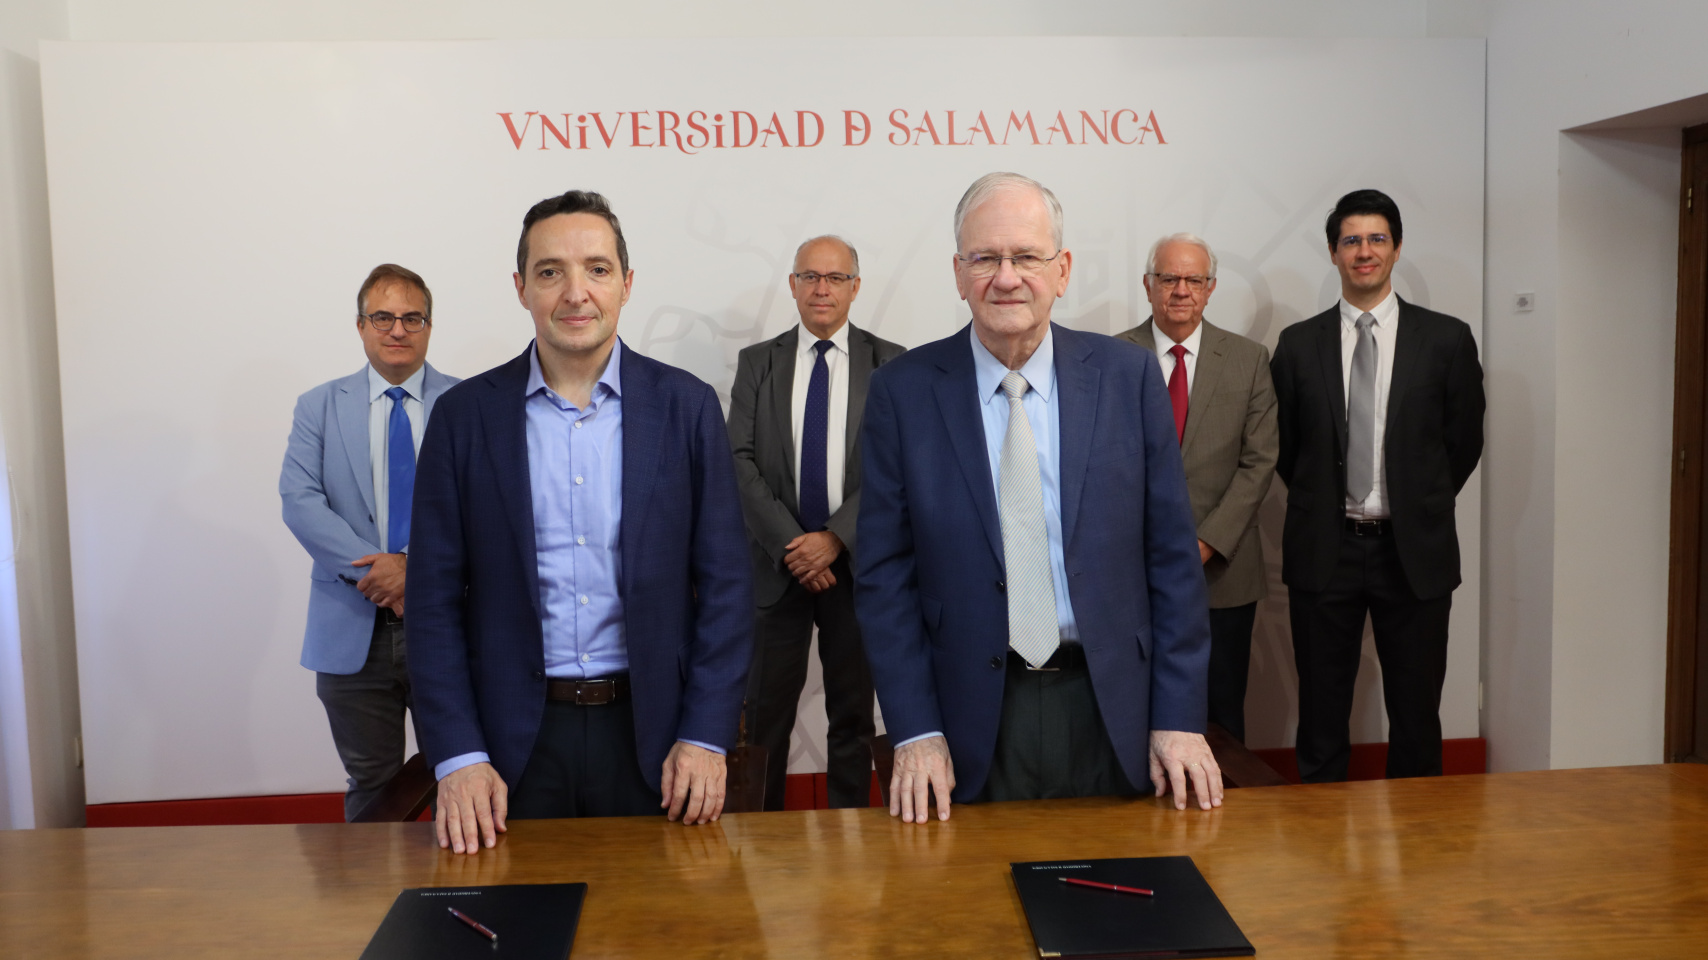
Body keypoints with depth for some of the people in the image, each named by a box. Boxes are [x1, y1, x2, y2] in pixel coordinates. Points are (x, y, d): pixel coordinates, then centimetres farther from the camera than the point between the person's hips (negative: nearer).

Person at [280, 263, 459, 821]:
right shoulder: (319, 407, 8)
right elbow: (299, 500, -4)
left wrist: (418, 565, -20)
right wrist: (373, 570, -16)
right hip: (353, 631, 1)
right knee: (371, 786, 12)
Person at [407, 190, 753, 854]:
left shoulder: (687, 407, -2)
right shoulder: (465, 415, 0)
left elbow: (725, 582, -1)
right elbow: (436, 597, 0)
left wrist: (706, 736, -7)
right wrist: (458, 757, -7)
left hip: (652, 734, 0)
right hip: (514, 739, 0)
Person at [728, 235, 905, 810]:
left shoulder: (890, 364, 3)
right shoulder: (757, 364, 7)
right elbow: (741, 462, -1)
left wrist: (835, 538, -13)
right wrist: (792, 543, -11)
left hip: (857, 562, 0)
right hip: (776, 563, 1)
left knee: (854, 713, 9)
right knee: (767, 713, 3)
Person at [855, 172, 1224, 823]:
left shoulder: (1128, 375, -2)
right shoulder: (902, 391, -4)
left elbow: (1172, 554, 0)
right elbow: (884, 573, -3)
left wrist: (1180, 717, -3)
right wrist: (915, 731, -8)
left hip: (1110, 712, 1)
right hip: (971, 723, -1)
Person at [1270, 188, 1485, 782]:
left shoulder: (1446, 339, 1)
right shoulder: (1298, 344, 3)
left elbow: (1464, 442, 8)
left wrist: (1419, 507, 10)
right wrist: (1322, 502, 9)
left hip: (1414, 552, 0)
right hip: (1324, 549, 1)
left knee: (1416, 715, 9)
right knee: (1321, 712, 9)